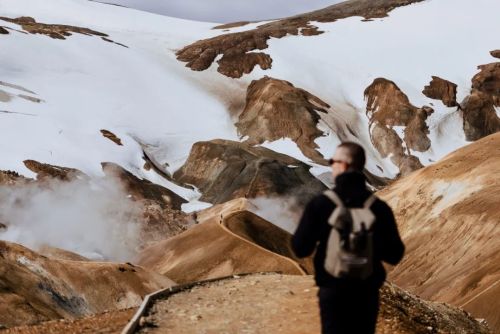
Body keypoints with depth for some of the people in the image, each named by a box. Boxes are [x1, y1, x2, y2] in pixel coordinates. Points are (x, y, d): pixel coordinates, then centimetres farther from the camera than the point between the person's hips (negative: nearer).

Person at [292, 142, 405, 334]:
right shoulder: (378, 206, -6)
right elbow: (394, 255, -2)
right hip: (367, 291, 2)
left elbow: (301, 249, -7)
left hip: (333, 290, -2)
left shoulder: (320, 203, -12)